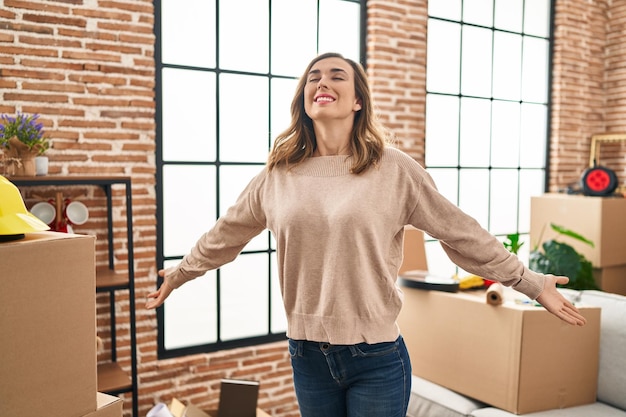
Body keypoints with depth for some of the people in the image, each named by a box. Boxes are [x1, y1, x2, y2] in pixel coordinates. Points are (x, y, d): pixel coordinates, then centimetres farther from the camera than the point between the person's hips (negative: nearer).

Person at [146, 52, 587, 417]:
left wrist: (532, 282, 1)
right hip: (307, 357, 3)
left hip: (376, 359, -2)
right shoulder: (278, 174, 0)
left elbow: (462, 233, -2)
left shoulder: (394, 168, -8)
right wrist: (179, 274, 24)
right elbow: (227, 234, 14)